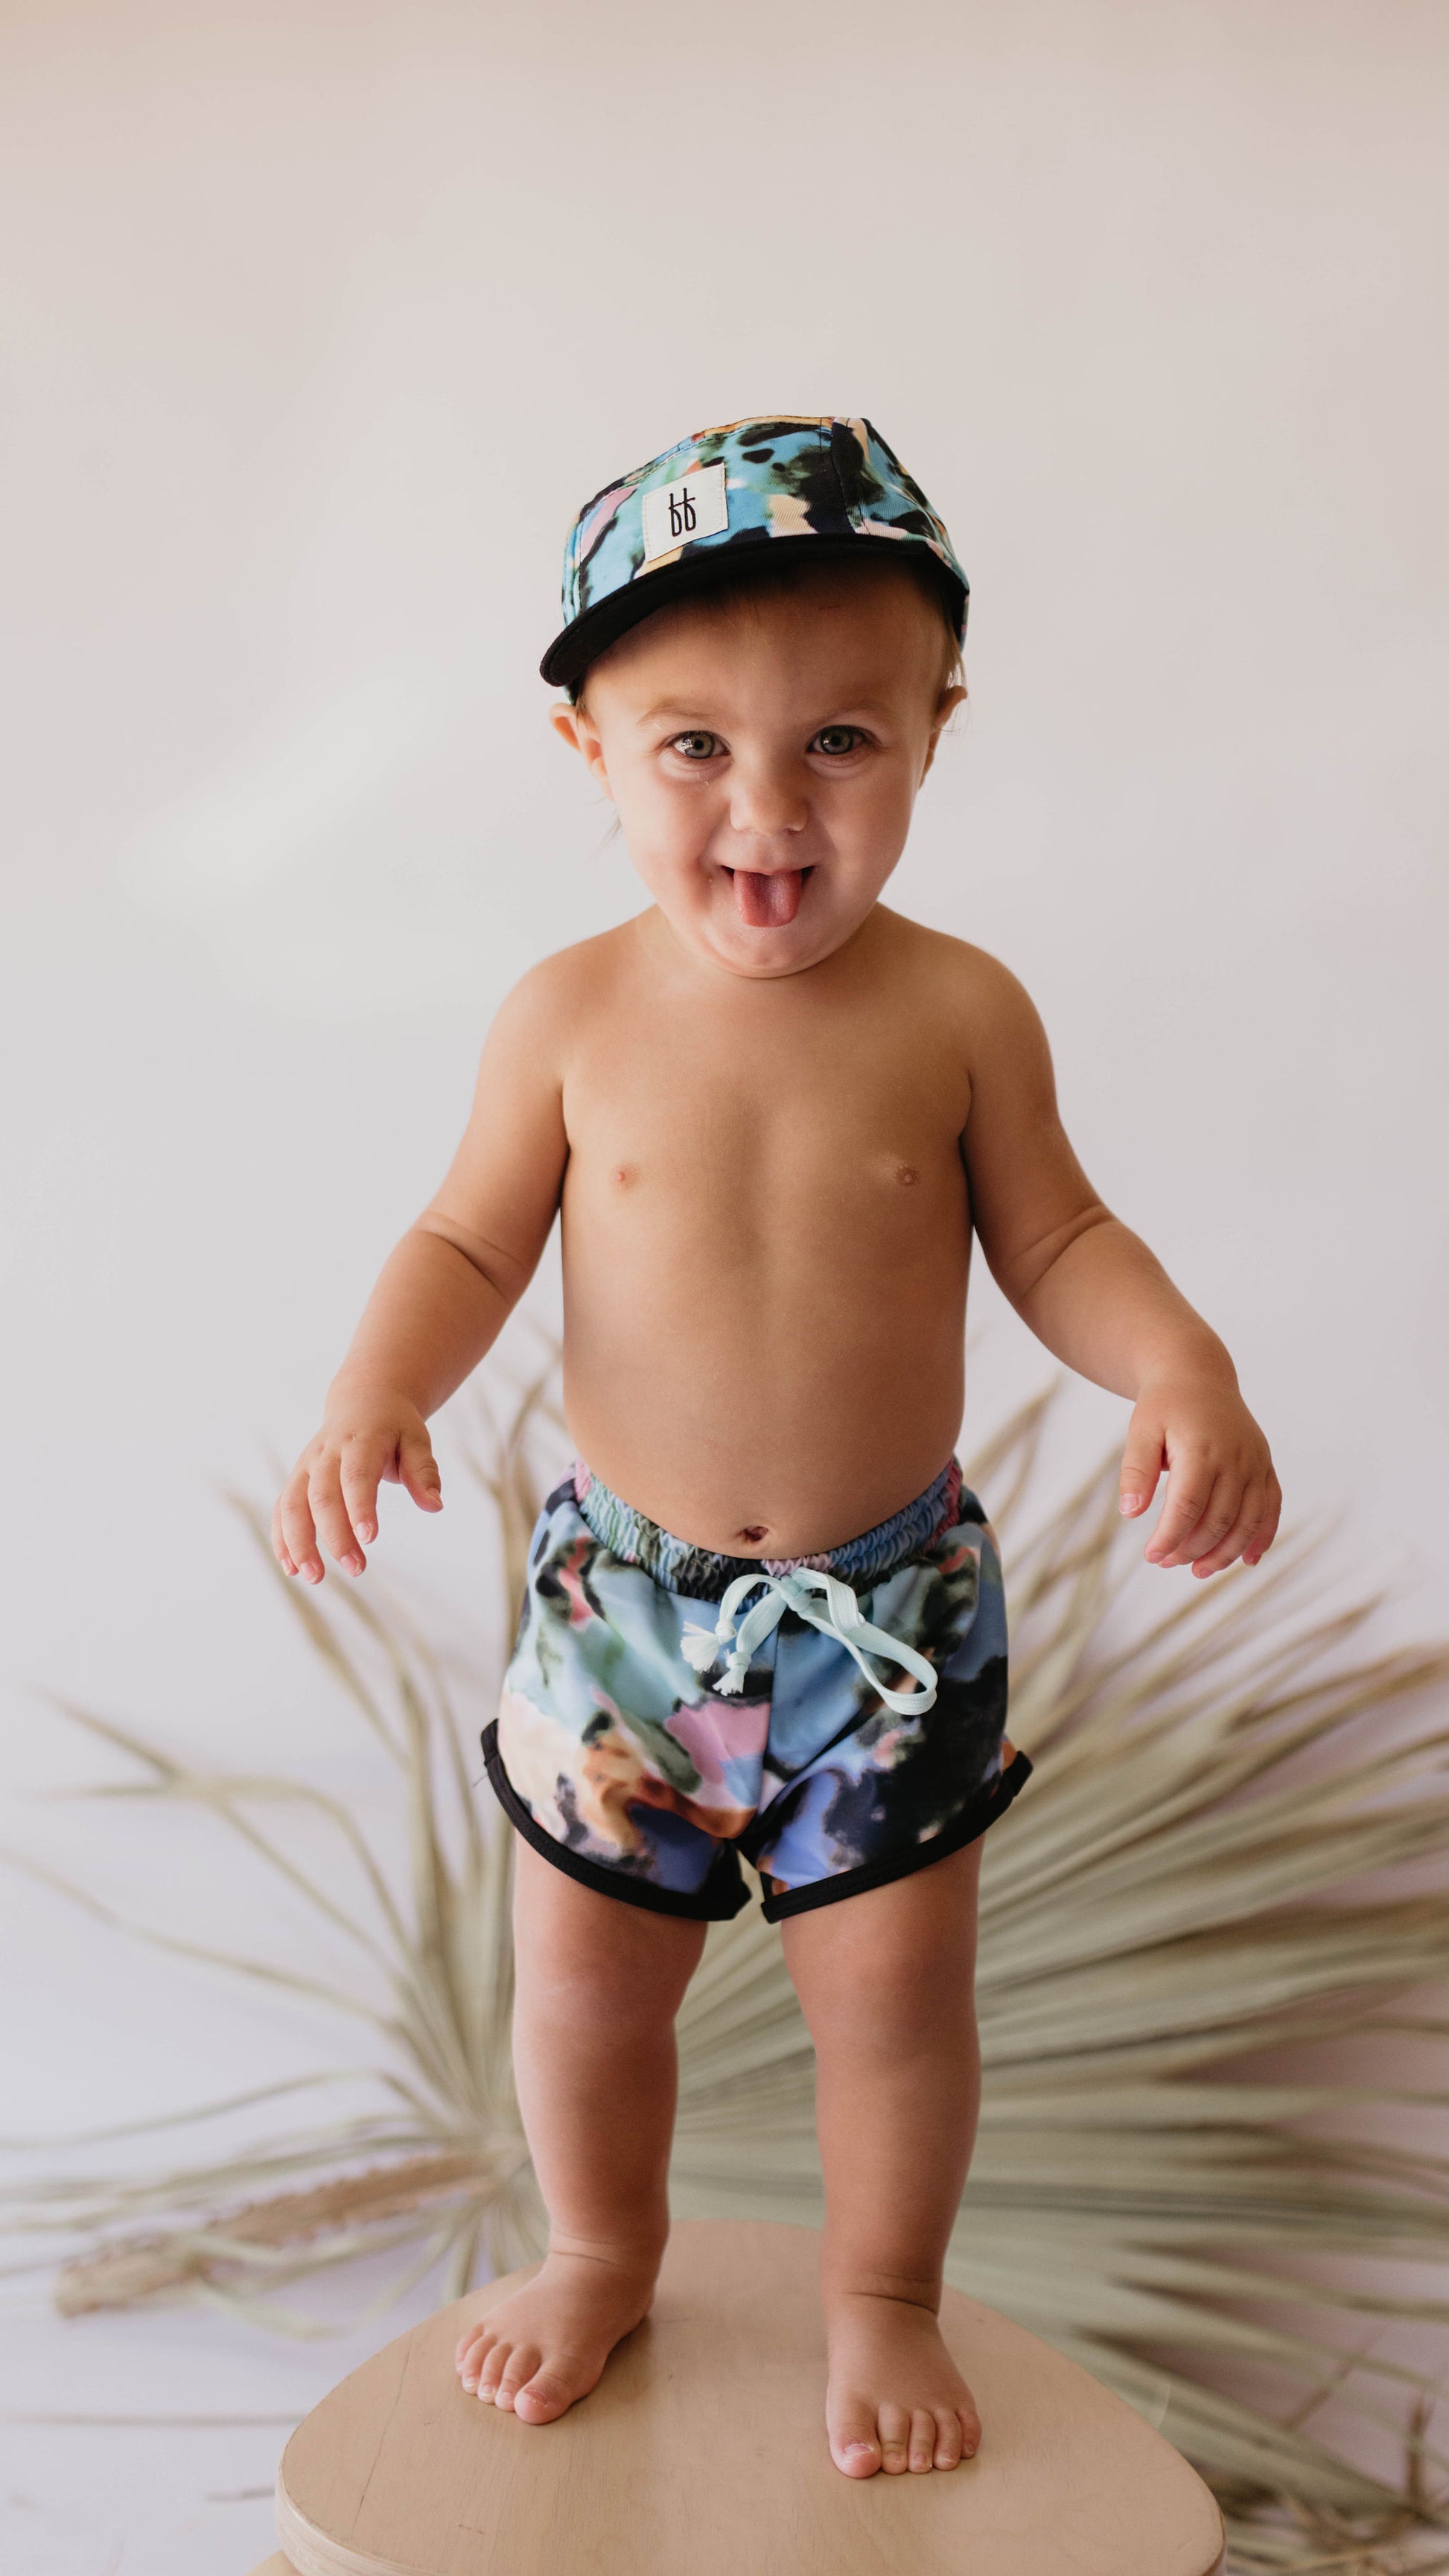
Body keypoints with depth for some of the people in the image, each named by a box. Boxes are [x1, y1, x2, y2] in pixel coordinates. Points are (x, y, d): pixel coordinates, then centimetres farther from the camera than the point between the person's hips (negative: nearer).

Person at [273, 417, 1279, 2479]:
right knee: (586, 1975, 16)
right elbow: (472, 1242, -3)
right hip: (623, 1592, 1)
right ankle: (601, 2252, 45)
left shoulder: (959, 1013, -11)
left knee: (893, 1986, 12)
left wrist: (1185, 1370, -21)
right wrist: (376, 1396, -20)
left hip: (890, 1606, -1)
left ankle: (884, 2300, 39)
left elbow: (1057, 1240, -3)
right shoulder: (572, 1017, -10)